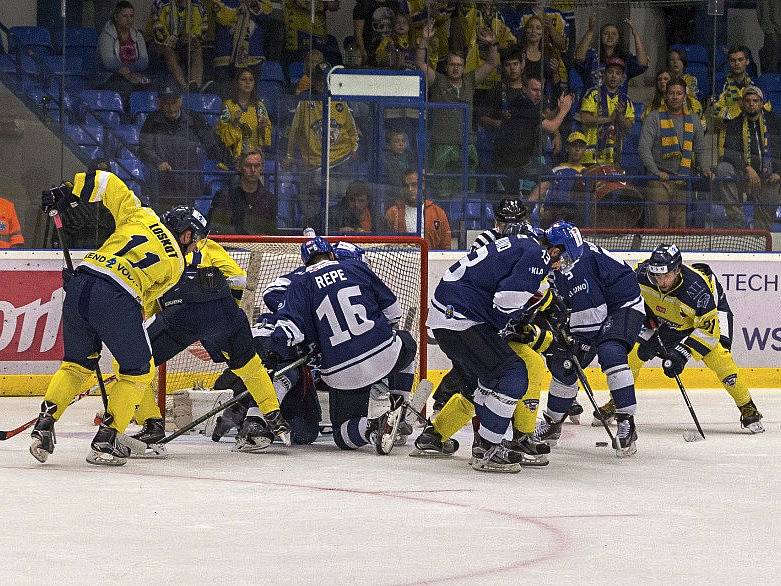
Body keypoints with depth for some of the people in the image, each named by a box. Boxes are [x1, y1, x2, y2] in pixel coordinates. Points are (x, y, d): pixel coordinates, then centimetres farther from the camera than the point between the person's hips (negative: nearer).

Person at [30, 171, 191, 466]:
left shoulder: (141, 216, 22)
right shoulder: (175, 263, 16)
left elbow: (108, 183, 18)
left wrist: (67, 192, 25)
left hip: (79, 287, 4)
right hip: (116, 300, -4)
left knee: (77, 362, 25)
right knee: (138, 370, 16)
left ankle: (44, 425, 12)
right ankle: (105, 441, 9)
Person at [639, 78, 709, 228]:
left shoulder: (693, 121, 15)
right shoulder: (655, 118, 2)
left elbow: (700, 149, 25)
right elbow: (644, 148, -4)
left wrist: (703, 169, 8)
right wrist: (656, 172, -13)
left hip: (683, 181, 4)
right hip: (660, 181, -4)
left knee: (679, 224, 1)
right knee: (660, 224, -11)